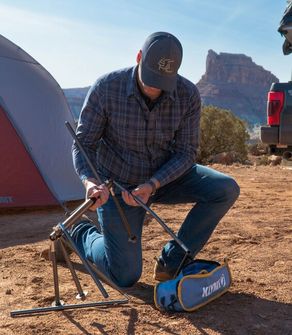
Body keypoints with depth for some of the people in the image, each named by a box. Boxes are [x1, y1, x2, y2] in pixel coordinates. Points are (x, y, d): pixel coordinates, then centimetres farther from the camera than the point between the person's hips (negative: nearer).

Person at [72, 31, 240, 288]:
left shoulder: (188, 95, -17)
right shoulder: (106, 88, -22)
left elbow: (186, 152, -12)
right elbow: (83, 144, -15)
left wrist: (152, 185, -28)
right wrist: (90, 182, -35)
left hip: (165, 177, 4)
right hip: (119, 186, -3)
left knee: (226, 190, -20)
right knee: (125, 277, -5)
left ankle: (172, 261, -6)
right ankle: (81, 234, 25)